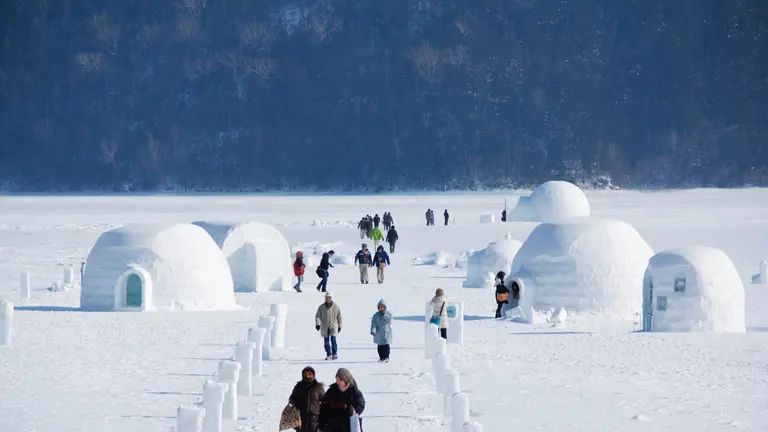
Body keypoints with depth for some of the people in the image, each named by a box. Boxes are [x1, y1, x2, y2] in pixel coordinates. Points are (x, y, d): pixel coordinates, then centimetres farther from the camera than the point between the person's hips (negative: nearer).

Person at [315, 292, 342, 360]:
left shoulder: (336, 307, 1)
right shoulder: (321, 307, 2)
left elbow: (339, 317, 8)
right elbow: (318, 316, -2)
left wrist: (339, 326, 8)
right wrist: (318, 324, -18)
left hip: (333, 327, -2)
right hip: (325, 328, 2)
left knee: (333, 340, -14)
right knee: (326, 342, 3)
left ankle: (335, 354, -6)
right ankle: (329, 354, 12)